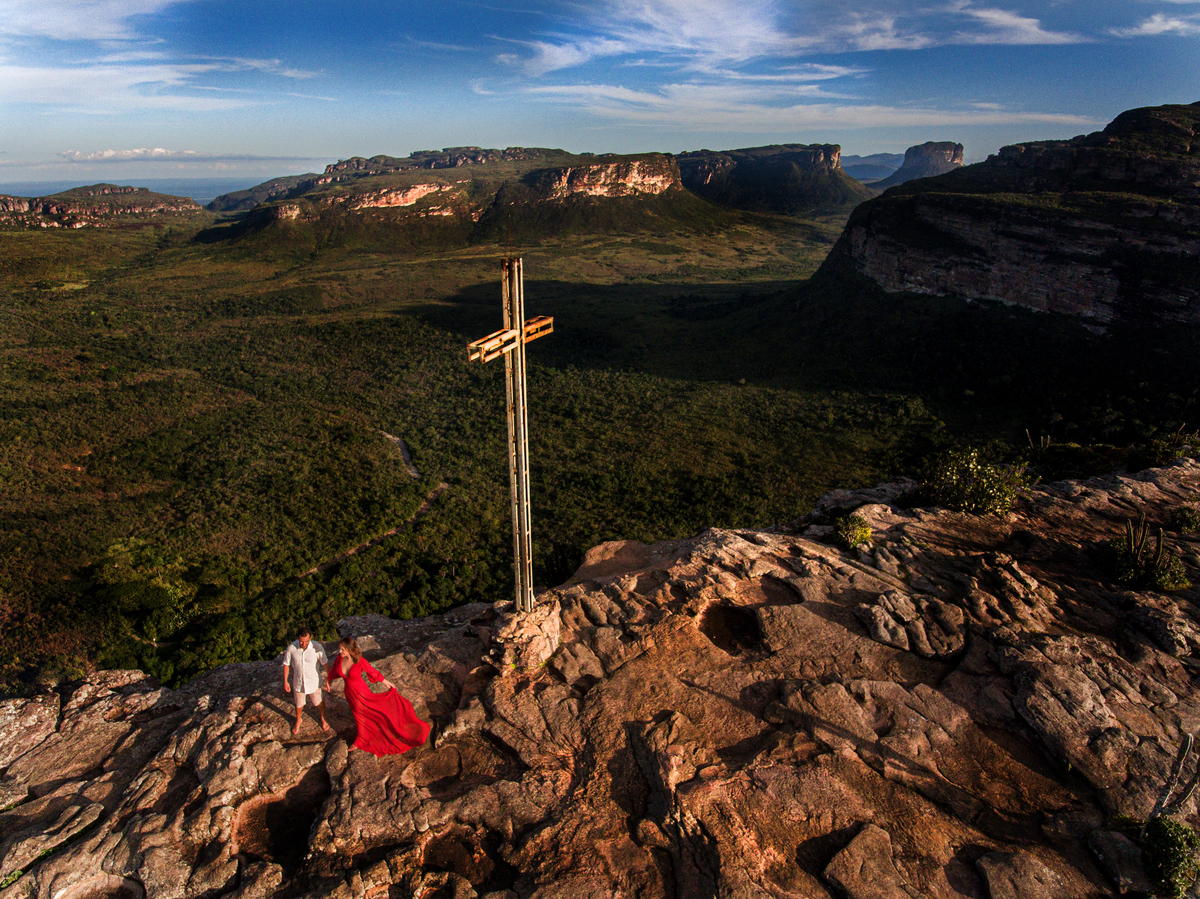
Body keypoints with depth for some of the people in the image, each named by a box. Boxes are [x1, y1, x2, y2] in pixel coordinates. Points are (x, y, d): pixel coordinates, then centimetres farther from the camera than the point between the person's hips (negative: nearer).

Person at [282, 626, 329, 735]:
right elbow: (286, 665, -6)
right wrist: (285, 681, 0)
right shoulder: (291, 648, -23)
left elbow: (325, 663, -12)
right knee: (299, 703, 24)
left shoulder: (317, 648, -26)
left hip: (314, 682, -1)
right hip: (298, 682, 1)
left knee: (319, 701, 20)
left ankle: (323, 719, 50)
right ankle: (298, 720, 55)